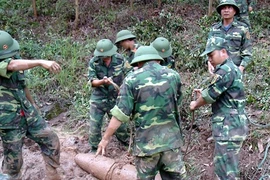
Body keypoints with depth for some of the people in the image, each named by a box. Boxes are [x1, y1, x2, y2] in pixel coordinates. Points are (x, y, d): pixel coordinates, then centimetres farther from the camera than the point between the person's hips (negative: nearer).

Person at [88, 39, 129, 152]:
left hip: (115, 98, 1)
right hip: (98, 99, -1)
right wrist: (102, 82, -32)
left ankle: (125, 142, 40)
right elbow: (92, 82, -12)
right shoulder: (93, 62, -13)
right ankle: (94, 148, 22)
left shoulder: (120, 59, -9)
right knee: (94, 125, 2)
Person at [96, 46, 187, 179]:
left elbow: (120, 113, -10)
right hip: (171, 140, 3)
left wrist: (105, 138, -1)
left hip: (146, 142, -2)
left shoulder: (132, 79, -7)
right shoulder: (174, 75, 5)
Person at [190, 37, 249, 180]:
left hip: (228, 128, -10)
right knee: (222, 167, 19)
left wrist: (196, 104, 5)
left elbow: (209, 95, -13)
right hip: (232, 125, 10)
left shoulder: (225, 70, -17)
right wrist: (203, 95, 12)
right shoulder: (232, 68, 15)